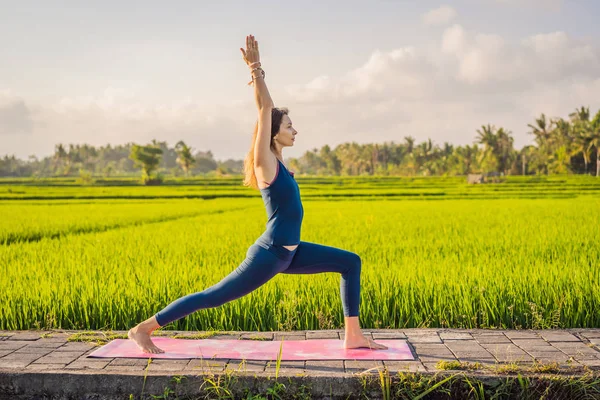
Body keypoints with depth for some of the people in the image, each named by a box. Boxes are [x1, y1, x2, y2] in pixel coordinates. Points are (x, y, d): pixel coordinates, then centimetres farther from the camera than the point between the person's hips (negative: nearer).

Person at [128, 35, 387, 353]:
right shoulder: (265, 161, -12)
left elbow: (265, 110, 12)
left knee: (351, 262, 8)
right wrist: (256, 70, -12)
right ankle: (142, 329, 9)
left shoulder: (275, 159, 9)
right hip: (269, 254, -9)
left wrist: (256, 71, 15)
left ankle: (353, 335, 9)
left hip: (288, 252, 9)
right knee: (212, 296, -2)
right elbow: (266, 110, -17)